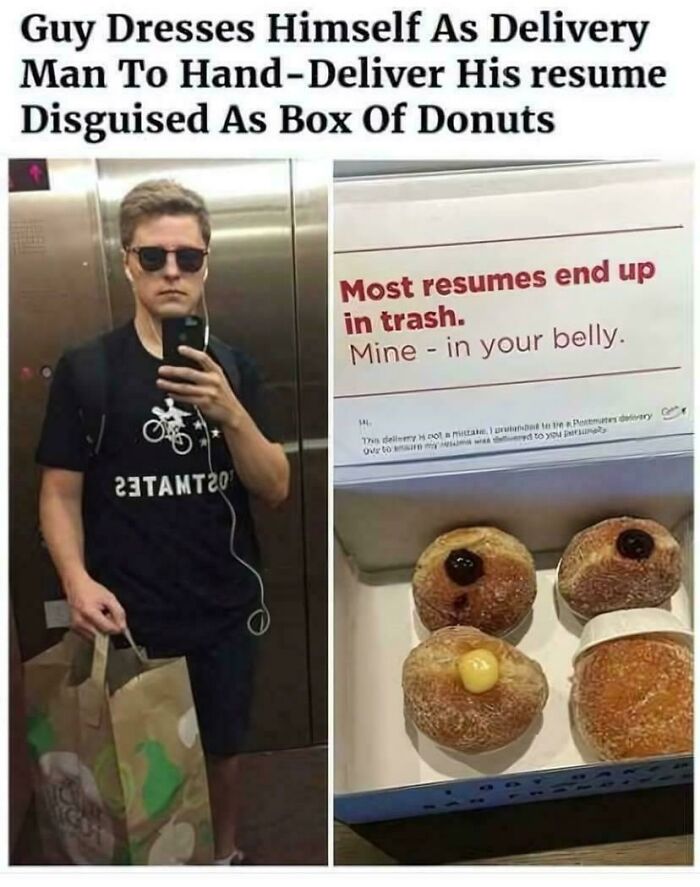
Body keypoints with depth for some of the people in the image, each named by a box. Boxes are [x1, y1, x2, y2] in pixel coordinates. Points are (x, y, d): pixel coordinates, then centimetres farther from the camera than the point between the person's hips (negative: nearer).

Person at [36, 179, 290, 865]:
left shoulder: (233, 368, 2)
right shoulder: (86, 368, -6)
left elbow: (275, 490, -4)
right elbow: (60, 492, -4)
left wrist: (229, 412, -21)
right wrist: (77, 579, -22)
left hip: (224, 609, 3)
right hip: (127, 616, -2)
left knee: (221, 749, 19)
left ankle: (226, 855, 46)